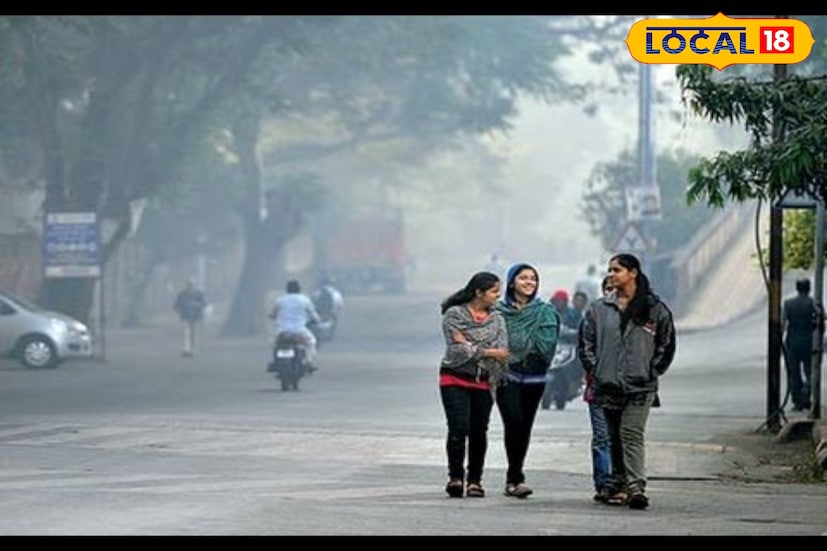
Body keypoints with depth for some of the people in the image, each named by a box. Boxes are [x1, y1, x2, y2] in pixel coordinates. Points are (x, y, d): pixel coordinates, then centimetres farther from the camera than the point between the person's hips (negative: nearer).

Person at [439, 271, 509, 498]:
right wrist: (488, 352, -9)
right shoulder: (454, 314, -3)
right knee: (459, 428, -13)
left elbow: (502, 351, 0)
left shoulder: (496, 318, 10)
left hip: (483, 383, 4)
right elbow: (459, 348, -11)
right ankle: (455, 477, -8)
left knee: (479, 431, 3)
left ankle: (474, 480, 11)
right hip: (455, 380, -4)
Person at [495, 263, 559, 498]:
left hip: (533, 378, 2)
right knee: (514, 423, -17)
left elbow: (547, 342, -5)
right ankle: (516, 478, -15)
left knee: (524, 427, 7)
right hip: (507, 375, -2)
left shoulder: (545, 311, 6)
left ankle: (513, 479, 17)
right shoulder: (500, 310, 4)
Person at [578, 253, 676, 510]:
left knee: (632, 434, -16)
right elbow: (585, 342, 13)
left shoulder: (654, 309, 1)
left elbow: (667, 344, 7)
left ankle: (636, 486, -22)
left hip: (640, 386, -4)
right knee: (615, 438, 9)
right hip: (608, 385, 4)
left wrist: (652, 371, 1)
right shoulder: (598, 309, 8)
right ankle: (619, 486, 16)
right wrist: (594, 369, 3)